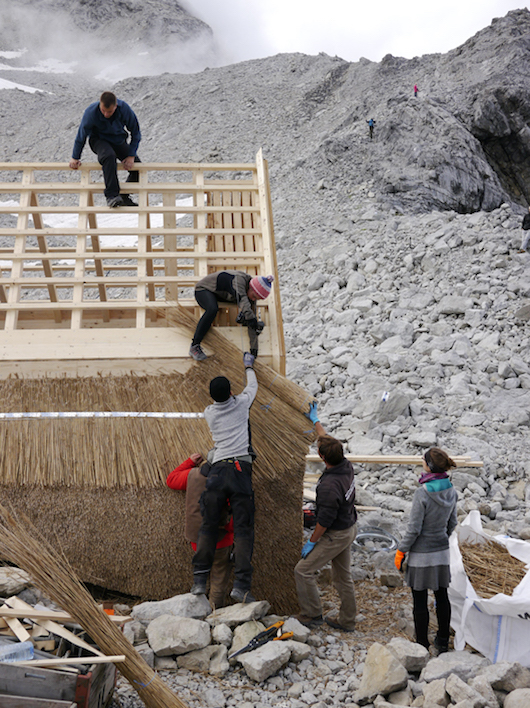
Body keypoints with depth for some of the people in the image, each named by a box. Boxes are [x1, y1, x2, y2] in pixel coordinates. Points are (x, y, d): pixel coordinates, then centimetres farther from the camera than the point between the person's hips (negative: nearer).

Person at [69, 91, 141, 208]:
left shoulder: (125, 109, -24)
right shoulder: (91, 112, -28)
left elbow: (135, 133, -11)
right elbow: (82, 135, -13)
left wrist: (131, 156, -17)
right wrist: (75, 158, -6)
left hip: (119, 140, 4)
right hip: (98, 140, -4)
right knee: (109, 156, -38)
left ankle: (124, 197, 12)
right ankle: (111, 195, -41)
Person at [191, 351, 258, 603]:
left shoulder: (209, 413, 14)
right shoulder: (241, 404, 9)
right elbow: (252, 386, 30)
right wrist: (248, 366, 48)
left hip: (217, 471, 2)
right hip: (241, 470, -2)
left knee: (208, 527, 6)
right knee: (243, 529, -3)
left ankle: (200, 580, 4)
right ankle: (241, 584, -10)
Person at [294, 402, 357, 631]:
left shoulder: (329, 485, -33)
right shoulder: (346, 466, -8)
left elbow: (325, 519, -25)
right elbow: (326, 441, 11)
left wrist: (311, 541, -11)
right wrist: (315, 420, 22)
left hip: (335, 535, -9)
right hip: (349, 528, 9)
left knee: (303, 570, 4)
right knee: (342, 576, 19)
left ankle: (311, 614, 16)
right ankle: (346, 620, 31)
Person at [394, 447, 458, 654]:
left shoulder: (423, 493, -23)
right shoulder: (451, 490, -3)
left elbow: (414, 528, -19)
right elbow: (452, 523, 9)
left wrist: (401, 551, -8)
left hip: (421, 553, -7)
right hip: (442, 551, 7)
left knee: (419, 600, 6)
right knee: (442, 596, 17)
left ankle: (422, 645, 15)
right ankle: (443, 641, 29)